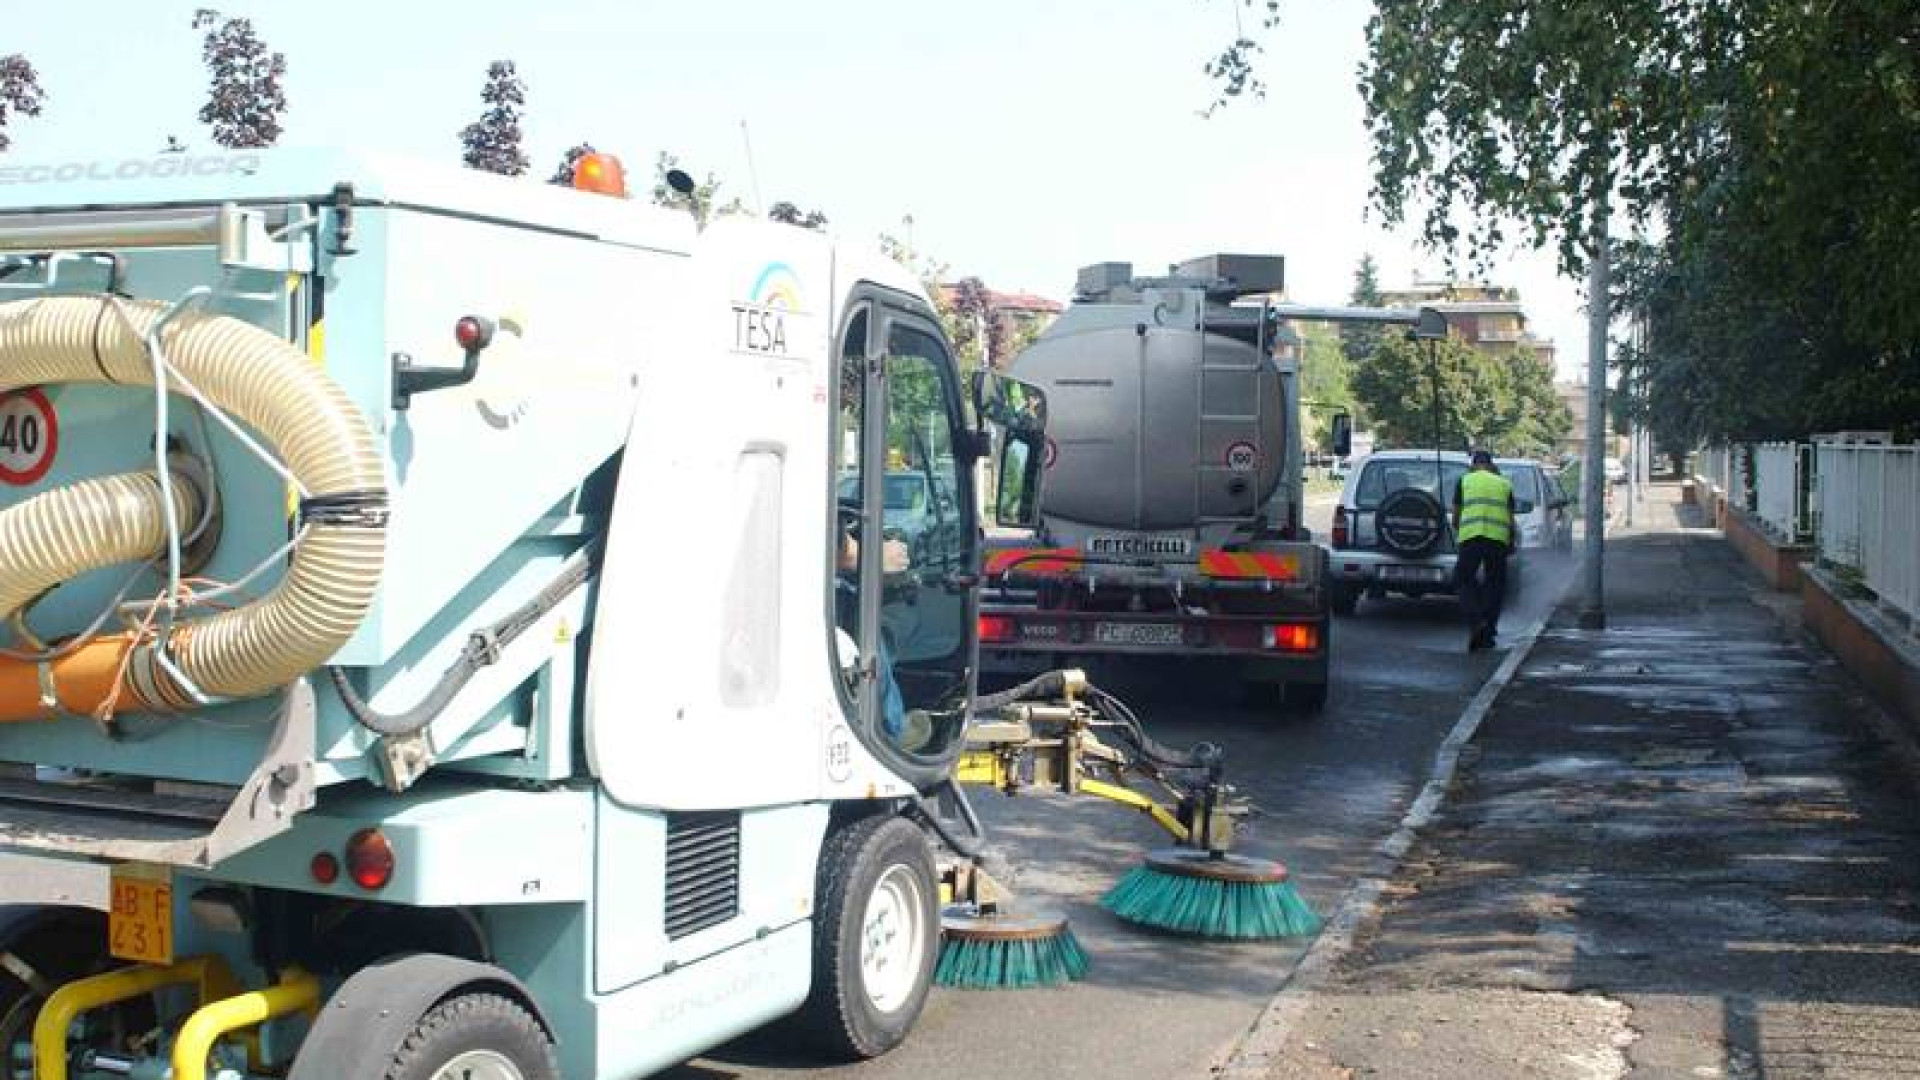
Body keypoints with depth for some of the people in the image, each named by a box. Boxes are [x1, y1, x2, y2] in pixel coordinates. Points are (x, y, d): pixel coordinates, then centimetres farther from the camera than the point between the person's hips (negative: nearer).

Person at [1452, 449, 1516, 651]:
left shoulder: (1465, 481, 13)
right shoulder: (1504, 484, 18)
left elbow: (1456, 513, 17)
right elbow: (1510, 519, 17)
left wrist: (1456, 532, 35)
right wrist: (1511, 543, 29)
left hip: (1471, 536, -2)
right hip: (1499, 537, 2)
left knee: (1464, 580, 8)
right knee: (1494, 585, 10)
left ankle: (1476, 622, -13)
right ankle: (1487, 634, 9)